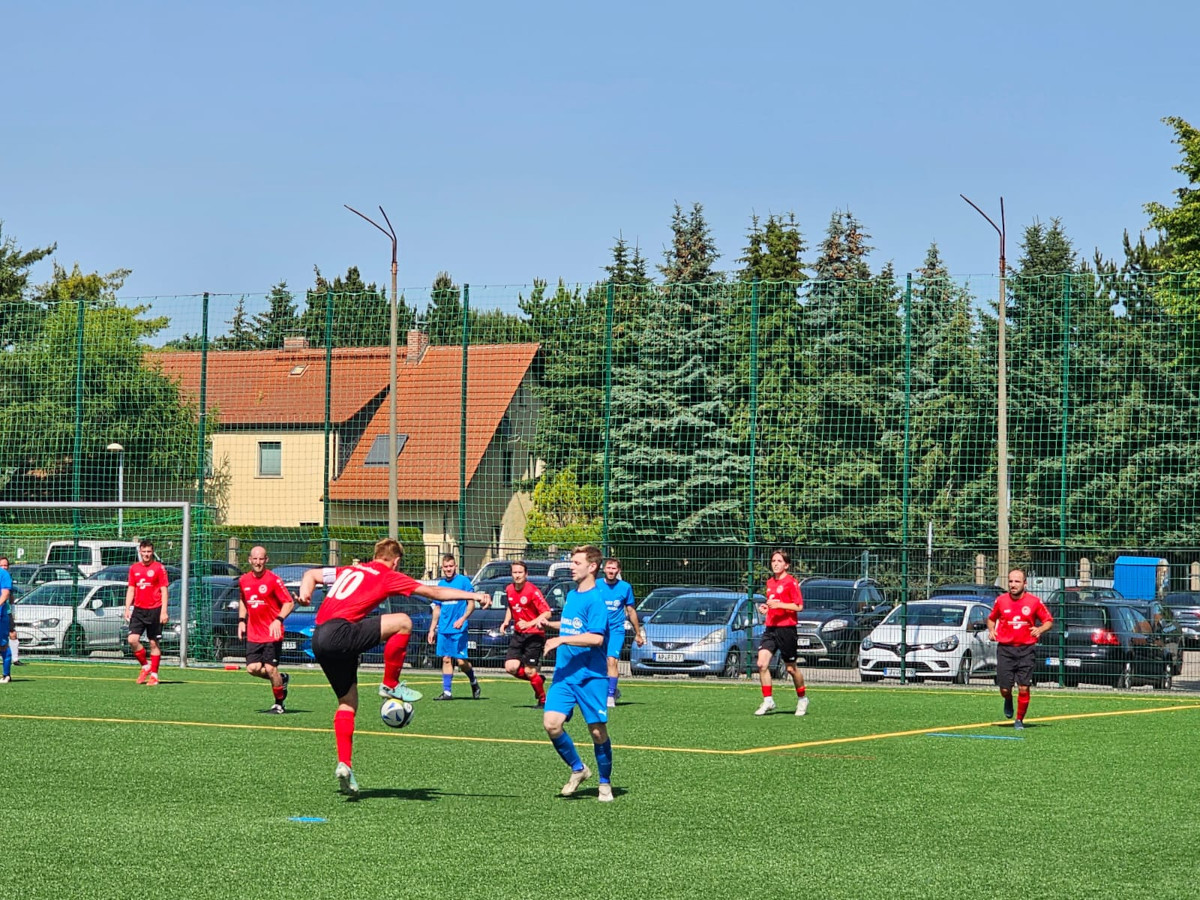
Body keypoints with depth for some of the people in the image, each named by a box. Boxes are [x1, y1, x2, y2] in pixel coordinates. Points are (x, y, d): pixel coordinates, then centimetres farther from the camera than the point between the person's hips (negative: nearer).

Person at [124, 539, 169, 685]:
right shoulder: (134, 568, 10)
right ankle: (145, 665, 10)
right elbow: (131, 589, 15)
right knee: (132, 639, -10)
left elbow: (164, 591, -3)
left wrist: (164, 612, -10)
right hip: (138, 610, 4)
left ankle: (154, 675, 8)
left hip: (154, 610, -4)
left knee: (154, 643, 1)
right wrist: (127, 609, 6)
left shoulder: (159, 568, -2)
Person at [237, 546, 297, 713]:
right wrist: (241, 620, 11)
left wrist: (278, 620, -24)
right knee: (252, 668, -3)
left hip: (272, 634, -5)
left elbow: (289, 603, -11)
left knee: (270, 668, -5)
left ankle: (279, 704, 12)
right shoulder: (244, 580, 7)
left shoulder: (273, 580, -11)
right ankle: (281, 679, 24)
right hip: (253, 635, 5)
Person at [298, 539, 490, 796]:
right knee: (403, 622, -9)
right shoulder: (388, 577, 5)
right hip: (338, 632, -8)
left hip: (319, 637, 8)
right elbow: (433, 592, 3)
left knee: (348, 700, 15)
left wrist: (305, 593, 13)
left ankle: (344, 765, 8)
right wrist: (473, 596, 5)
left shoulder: (350, 570, 26)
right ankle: (390, 685, -1)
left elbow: (311, 574, 32)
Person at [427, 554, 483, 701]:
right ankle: (446, 691, 5)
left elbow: (471, 604, -6)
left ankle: (474, 683, 18)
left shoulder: (464, 581, -4)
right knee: (446, 659, 3)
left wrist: (462, 619, -20)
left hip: (458, 629, -5)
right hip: (443, 629, 5)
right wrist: (432, 629, 15)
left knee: (461, 661, -7)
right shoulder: (441, 584, 12)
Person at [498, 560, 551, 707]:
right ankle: (538, 679, 20)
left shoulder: (532, 590, -15)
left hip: (534, 634, -6)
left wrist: (529, 623, -26)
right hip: (518, 634, 6)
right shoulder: (509, 590, 5)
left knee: (529, 671, -6)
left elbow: (547, 613, -18)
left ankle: (543, 699, 16)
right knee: (510, 667, -7)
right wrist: (506, 622, 9)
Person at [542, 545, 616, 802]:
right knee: (551, 722, -9)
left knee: (597, 730, 0)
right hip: (564, 674, 7)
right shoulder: (571, 595, 13)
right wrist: (550, 624, 16)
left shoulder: (595, 599, -12)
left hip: (591, 675, -7)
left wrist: (562, 639, -22)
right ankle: (578, 769, 12)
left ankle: (605, 783, 17)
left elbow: (596, 637, -22)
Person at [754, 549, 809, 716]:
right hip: (770, 627, 6)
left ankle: (802, 699, 25)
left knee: (791, 668, 5)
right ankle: (768, 701, -4)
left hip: (786, 628, -6)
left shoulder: (791, 582, -8)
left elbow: (799, 606, -13)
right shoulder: (770, 582, 14)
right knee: (762, 663, -10)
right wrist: (765, 608, 6)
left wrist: (779, 605, -22)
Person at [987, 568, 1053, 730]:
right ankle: (1008, 702, 36)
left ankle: (1019, 720, 11)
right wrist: (991, 630, -1)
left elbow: (1048, 621, 6)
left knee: (1024, 688, -8)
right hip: (1005, 649, 1)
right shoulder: (1001, 601, 4)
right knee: (1004, 689, -1)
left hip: (1026, 650, -1)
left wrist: (1040, 629, -14)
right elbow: (991, 618, 20)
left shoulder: (1034, 602, -2)